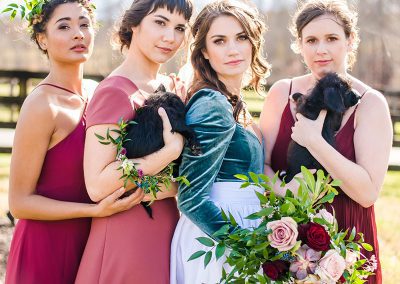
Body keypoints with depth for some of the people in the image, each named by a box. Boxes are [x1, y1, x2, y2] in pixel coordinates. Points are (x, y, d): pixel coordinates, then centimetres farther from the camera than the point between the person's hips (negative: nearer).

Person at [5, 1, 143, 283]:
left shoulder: (92, 100, 5)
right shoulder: (42, 105, -16)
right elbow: (20, 202, -16)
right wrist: (95, 210, -25)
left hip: (85, 246, 7)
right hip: (46, 248, -7)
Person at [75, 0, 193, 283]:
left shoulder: (169, 86, 8)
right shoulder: (116, 90, -15)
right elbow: (97, 185, -22)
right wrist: (172, 150, -22)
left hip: (169, 228, 8)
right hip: (128, 237, -8)